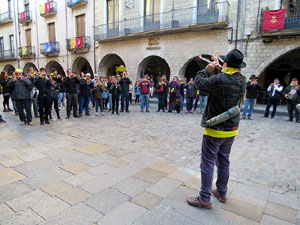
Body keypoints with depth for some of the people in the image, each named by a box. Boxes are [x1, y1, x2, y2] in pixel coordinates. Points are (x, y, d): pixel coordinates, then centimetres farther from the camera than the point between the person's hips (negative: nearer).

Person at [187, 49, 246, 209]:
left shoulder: (219, 79, -23)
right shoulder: (242, 80, -1)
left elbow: (198, 82, -9)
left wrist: (208, 69, 4)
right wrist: (218, 67, 22)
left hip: (215, 130, -7)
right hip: (231, 130, 7)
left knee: (208, 163, 3)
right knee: (223, 161, 19)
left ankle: (205, 199, 13)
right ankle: (222, 193, 34)